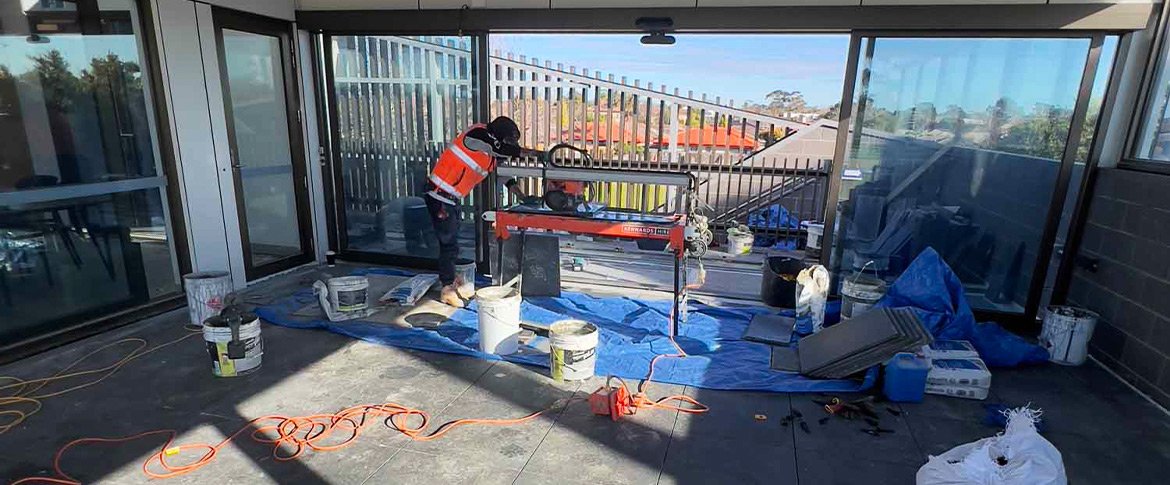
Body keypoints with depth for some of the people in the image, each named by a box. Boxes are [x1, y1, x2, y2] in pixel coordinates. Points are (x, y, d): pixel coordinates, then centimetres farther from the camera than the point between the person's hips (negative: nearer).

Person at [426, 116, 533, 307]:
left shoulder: (491, 152, 8)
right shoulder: (477, 134, -18)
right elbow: (502, 149, -30)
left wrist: (524, 197, 2)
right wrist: (532, 152, -23)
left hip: (451, 198, 9)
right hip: (440, 196, -9)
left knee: (452, 243, 17)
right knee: (448, 244, -3)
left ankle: (451, 282, 30)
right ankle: (447, 289, 9)